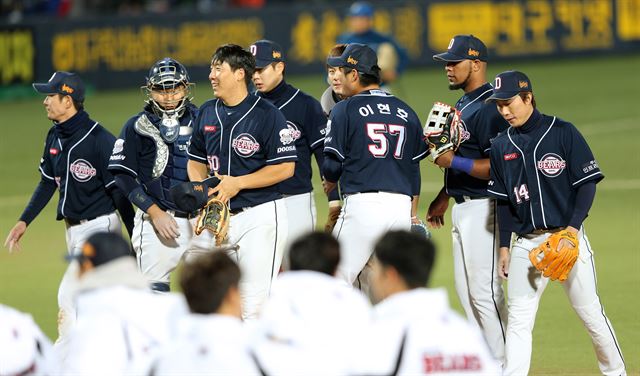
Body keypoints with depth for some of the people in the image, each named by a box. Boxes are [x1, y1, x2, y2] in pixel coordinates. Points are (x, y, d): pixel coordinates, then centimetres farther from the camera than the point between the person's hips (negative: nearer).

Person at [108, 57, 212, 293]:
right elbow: (123, 176, -2)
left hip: (199, 220, 3)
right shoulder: (137, 126, 2)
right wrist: (155, 213, -10)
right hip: (156, 221, -3)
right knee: (155, 293, -8)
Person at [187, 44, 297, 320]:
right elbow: (196, 161, 20)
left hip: (260, 216, -6)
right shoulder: (207, 113, 11)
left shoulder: (267, 114, -8)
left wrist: (238, 183, -16)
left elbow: (285, 168, -11)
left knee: (255, 303, -10)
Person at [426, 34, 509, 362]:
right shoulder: (463, 105, 14)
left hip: (482, 209, -11)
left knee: (484, 291, -9)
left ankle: (503, 364, -4)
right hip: (462, 208, 11)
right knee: (466, 290, 14)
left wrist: (453, 161, -20)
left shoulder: (488, 108, -17)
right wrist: (444, 197, 23)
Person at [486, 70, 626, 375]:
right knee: (518, 320, -2)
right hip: (526, 243, 4)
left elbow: (587, 182, -6)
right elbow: (503, 201, 14)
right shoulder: (501, 146, 8)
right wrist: (504, 247, 11)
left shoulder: (563, 132, -5)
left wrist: (574, 226, -17)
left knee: (589, 311, 3)